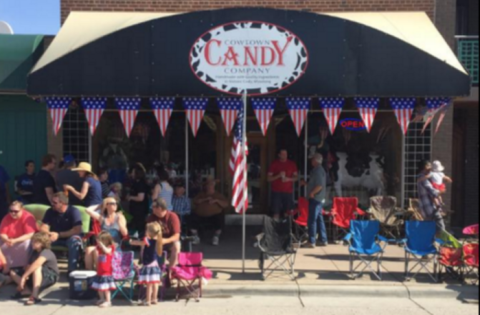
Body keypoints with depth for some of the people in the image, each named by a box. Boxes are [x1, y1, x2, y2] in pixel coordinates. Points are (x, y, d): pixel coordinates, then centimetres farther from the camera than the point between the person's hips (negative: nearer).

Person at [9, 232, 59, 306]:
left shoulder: (46, 252, -20)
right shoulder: (34, 253, 6)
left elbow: (36, 264, -37)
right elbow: (29, 266, -4)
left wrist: (23, 277, -39)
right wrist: (25, 276, -23)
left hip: (51, 277, -9)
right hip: (36, 277, 9)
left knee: (37, 268, -39)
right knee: (13, 273, 3)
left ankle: (34, 295, -45)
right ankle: (27, 290, -18)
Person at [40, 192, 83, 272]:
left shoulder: (74, 211, -17)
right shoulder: (50, 211, -3)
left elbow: (77, 230, -25)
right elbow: (43, 228, -6)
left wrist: (59, 235, -28)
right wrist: (49, 233, -29)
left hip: (70, 237, -4)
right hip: (55, 237, 4)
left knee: (74, 240, -38)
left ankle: (72, 269, -33)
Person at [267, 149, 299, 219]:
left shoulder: (292, 164, 7)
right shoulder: (274, 164, 3)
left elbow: (296, 177, 10)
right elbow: (269, 178, 2)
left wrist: (289, 179, -11)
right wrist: (278, 176, -15)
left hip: (288, 192, 1)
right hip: (276, 192, -1)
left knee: (288, 212, -4)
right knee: (276, 212, -6)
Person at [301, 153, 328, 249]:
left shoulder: (317, 170, -15)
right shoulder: (320, 169, 16)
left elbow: (320, 185, -24)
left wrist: (312, 193, -15)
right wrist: (306, 183, 20)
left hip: (315, 198, -10)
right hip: (319, 198, 10)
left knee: (312, 220, -7)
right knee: (319, 219, 13)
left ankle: (312, 242, -4)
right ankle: (323, 240, 17)